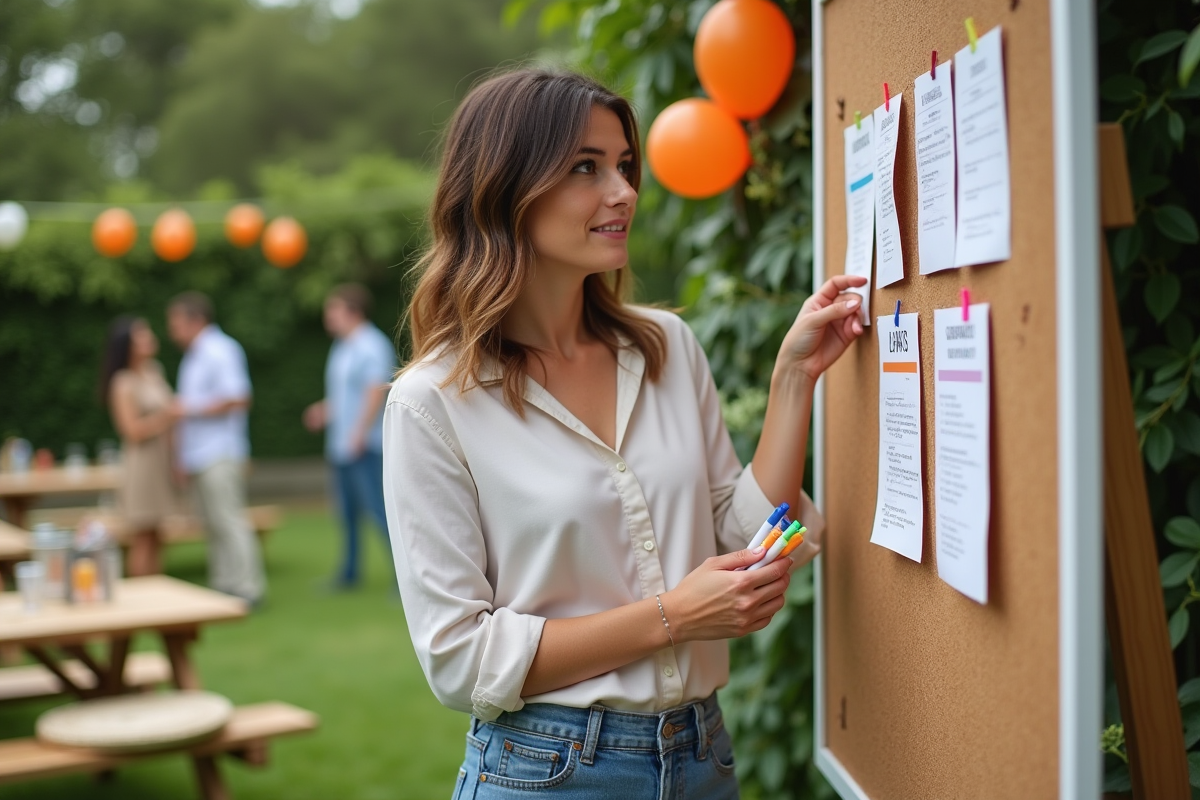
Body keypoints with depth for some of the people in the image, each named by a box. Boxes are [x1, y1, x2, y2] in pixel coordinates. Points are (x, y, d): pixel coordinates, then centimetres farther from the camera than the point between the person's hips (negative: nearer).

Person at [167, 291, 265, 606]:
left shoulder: (220, 351, -10)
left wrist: (191, 410, -14)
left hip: (219, 457, -9)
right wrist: (184, 456, 19)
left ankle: (247, 589, -5)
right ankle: (222, 588, 15)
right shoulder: (192, 357, 19)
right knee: (214, 526, 10)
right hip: (199, 458, 10)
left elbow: (237, 400, -19)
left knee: (230, 522, -8)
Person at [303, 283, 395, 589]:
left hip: (364, 447, -10)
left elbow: (376, 392, -20)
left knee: (378, 508, -12)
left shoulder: (371, 346, -13)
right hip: (341, 448, 10)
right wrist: (325, 410, 14)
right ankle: (348, 574, 27)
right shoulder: (341, 347, 17)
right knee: (347, 511, 16)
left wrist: (359, 434, -23)